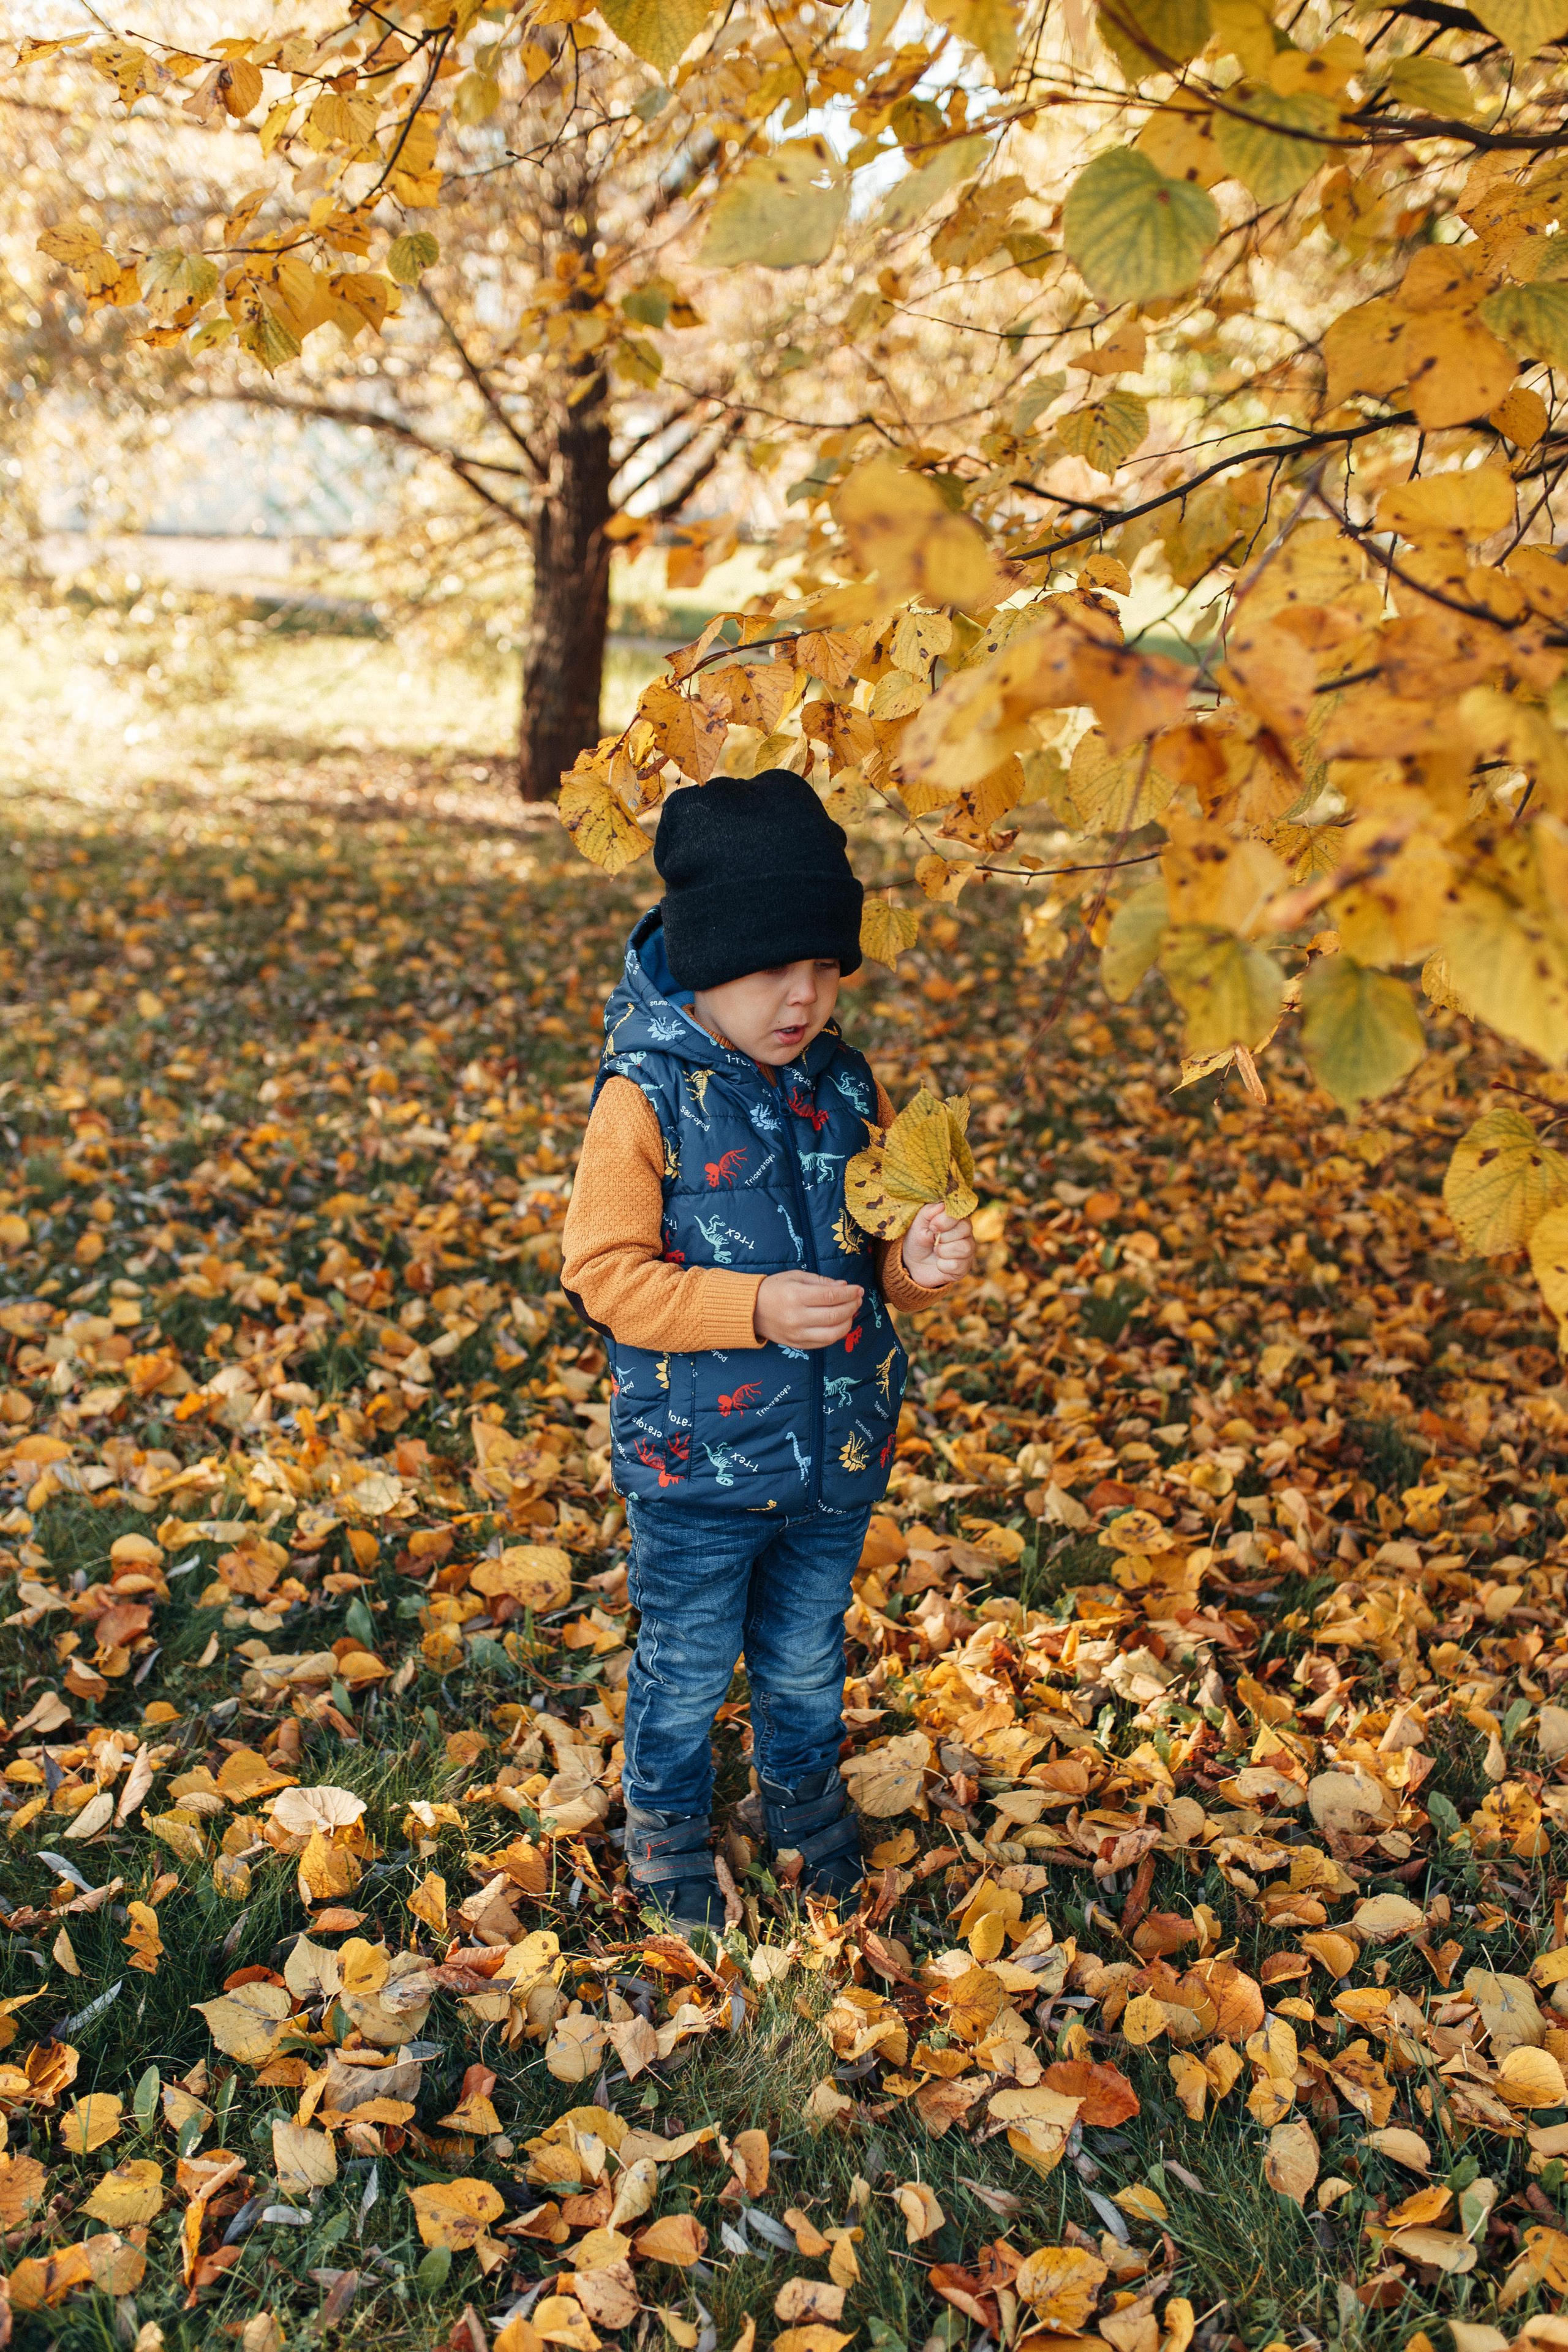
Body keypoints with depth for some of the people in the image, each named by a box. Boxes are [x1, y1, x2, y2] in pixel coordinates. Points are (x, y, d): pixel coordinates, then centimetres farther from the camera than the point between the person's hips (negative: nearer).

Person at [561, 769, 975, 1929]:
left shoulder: (848, 1084, -2)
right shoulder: (646, 1096, -17)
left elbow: (877, 1240, 8)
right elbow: (606, 1271, -18)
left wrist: (918, 1262, -16)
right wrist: (752, 1308, -28)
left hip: (839, 1453, 4)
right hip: (697, 1465, -4)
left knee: (808, 1660, 24)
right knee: (687, 1670, 16)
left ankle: (805, 1791, 52)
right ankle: (668, 1823, 43)